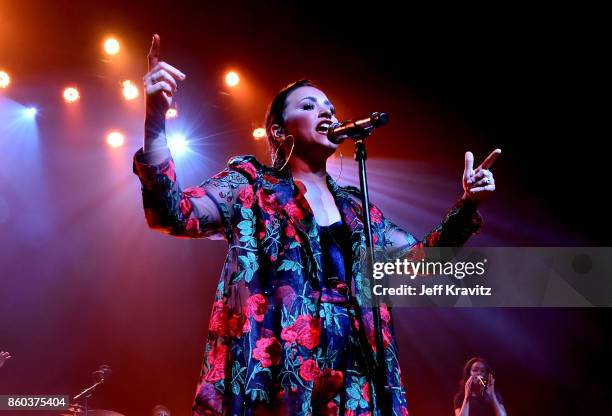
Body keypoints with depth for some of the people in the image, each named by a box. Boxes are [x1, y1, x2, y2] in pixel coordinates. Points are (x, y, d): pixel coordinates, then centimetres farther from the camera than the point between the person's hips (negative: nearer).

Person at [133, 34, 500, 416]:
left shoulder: (356, 206, 19)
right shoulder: (251, 186, 5)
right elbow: (173, 213, -9)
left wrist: (467, 207, 8)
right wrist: (156, 120, -23)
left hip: (355, 380, 5)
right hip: (274, 374, -4)